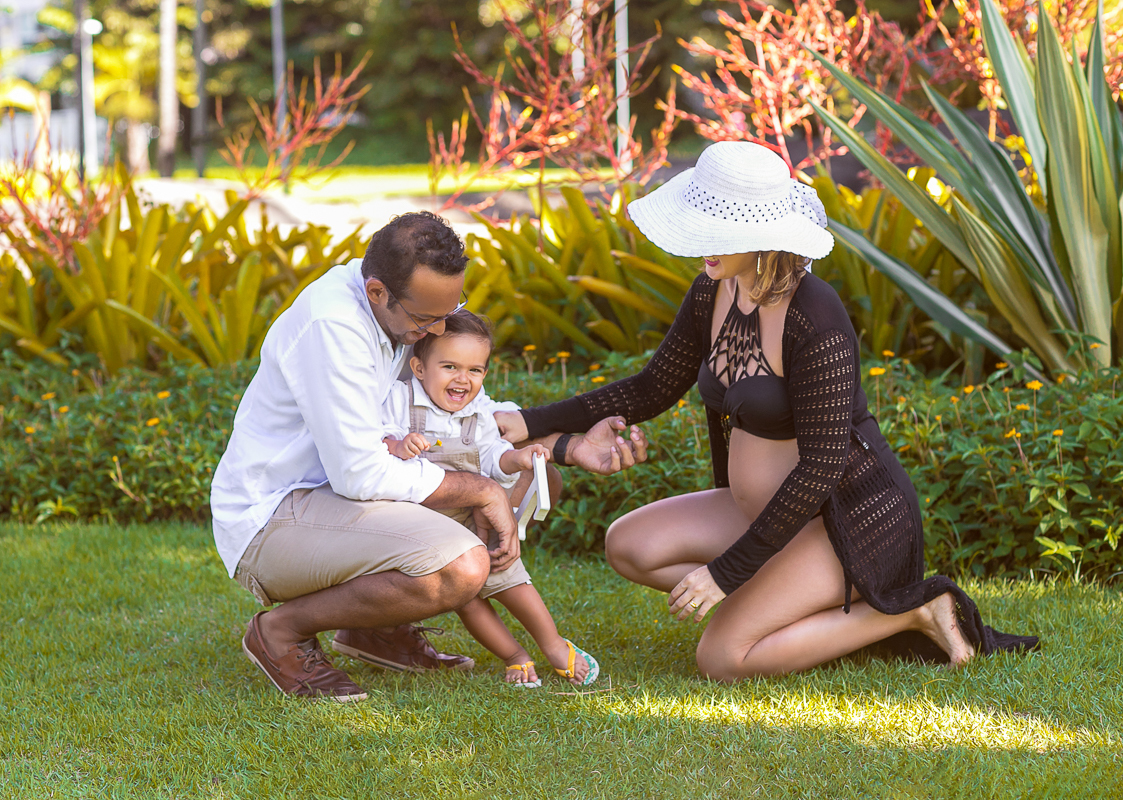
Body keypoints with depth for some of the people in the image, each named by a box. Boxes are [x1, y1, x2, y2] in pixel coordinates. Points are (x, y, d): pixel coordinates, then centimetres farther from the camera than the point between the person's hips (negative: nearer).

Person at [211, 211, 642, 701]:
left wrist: (571, 448, 1)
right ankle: (283, 629, -10)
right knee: (461, 568, -32)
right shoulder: (332, 325, -25)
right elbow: (360, 474, -27)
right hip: (270, 520, -10)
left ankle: (372, 626, 11)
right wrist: (482, 492, -18)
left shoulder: (410, 303, 3)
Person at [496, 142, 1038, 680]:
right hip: (767, 512, 9)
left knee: (722, 659, -20)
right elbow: (651, 392, 12)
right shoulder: (713, 293, 0)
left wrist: (726, 570, -24)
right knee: (628, 545, -1)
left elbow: (821, 464, -26)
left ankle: (908, 612, -4)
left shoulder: (815, 322, -26)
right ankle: (827, 613, 2)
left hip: (852, 521, -9)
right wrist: (534, 423, 1)